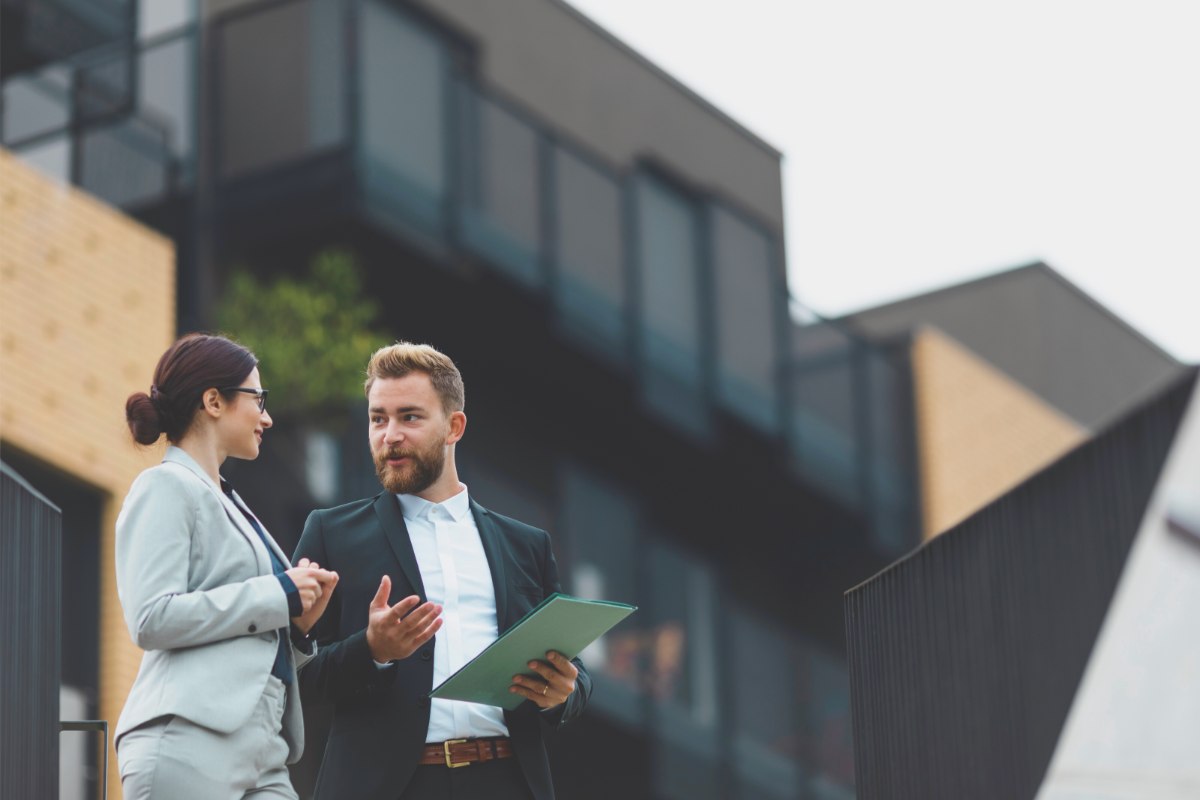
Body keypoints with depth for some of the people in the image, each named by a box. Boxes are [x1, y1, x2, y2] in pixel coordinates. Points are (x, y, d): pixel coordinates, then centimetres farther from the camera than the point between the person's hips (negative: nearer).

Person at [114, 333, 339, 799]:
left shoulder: (228, 503, 25)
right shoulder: (167, 488, 0)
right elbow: (152, 619, -14)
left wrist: (296, 622, 7)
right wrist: (276, 595, -9)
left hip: (260, 752, 8)